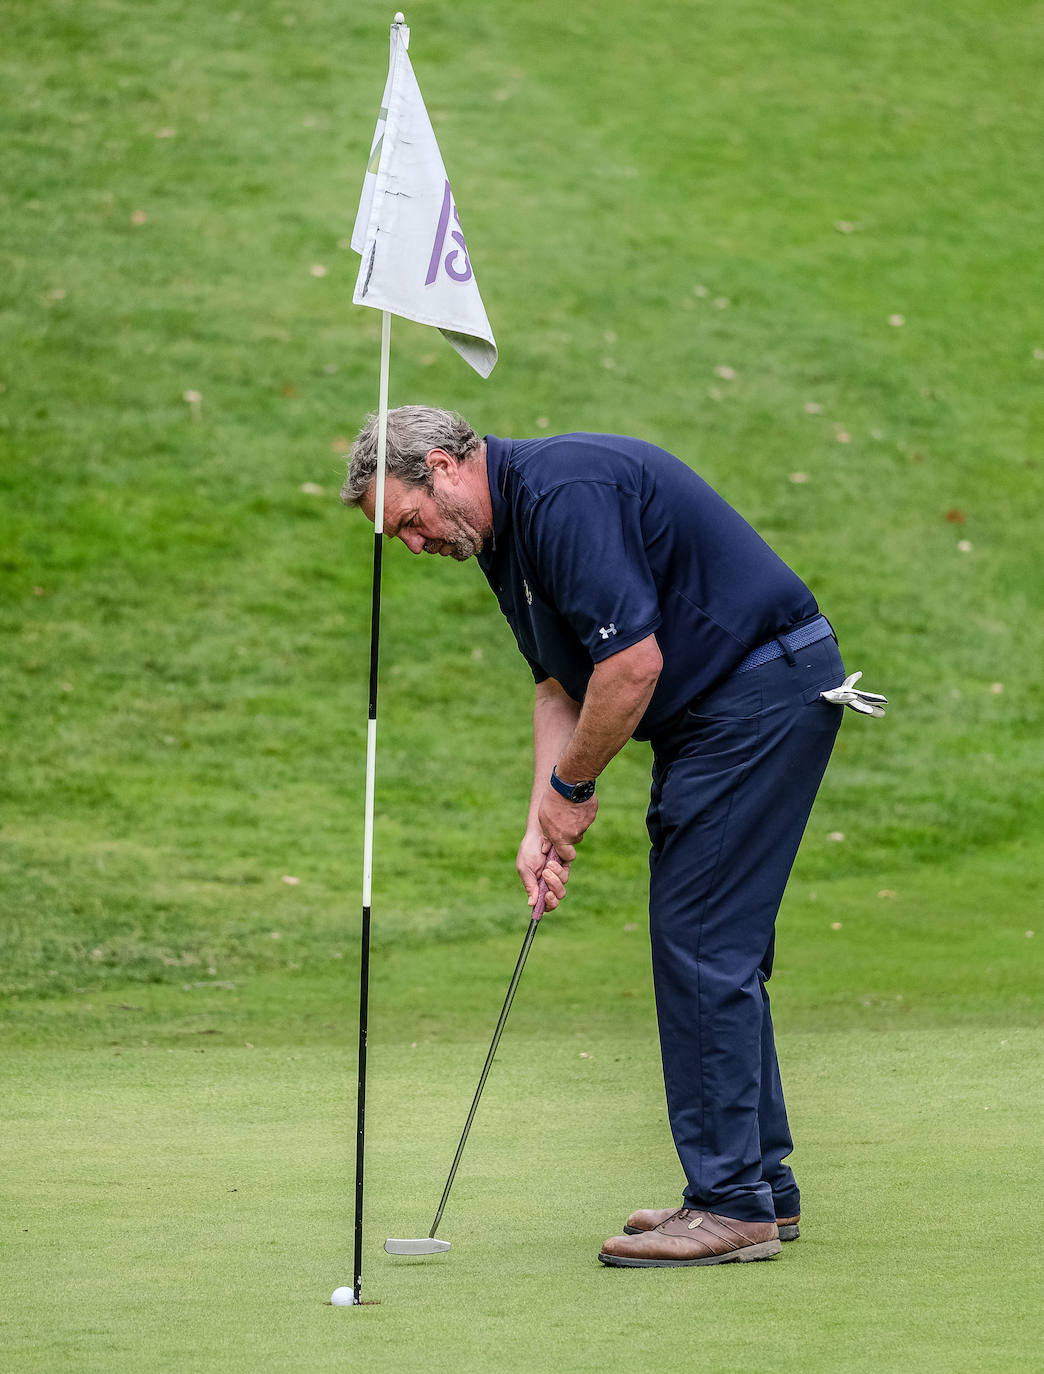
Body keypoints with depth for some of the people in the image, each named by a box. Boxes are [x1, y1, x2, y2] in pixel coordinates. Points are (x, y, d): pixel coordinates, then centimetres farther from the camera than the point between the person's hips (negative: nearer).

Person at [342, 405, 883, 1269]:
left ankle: (730, 1203, -8)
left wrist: (571, 787, -11)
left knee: (703, 946, -10)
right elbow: (560, 685, 16)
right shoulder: (504, 536, 12)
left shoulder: (566, 493, -21)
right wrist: (543, 824, 3)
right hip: (715, 712, 11)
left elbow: (633, 661, -25)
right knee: (714, 949, 13)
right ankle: (762, 1185, 18)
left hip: (763, 690, -11)